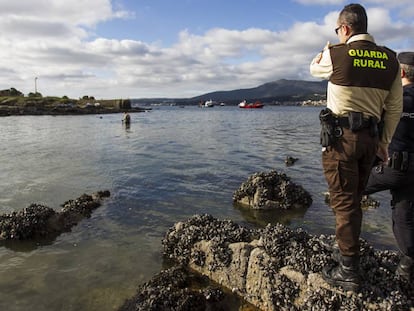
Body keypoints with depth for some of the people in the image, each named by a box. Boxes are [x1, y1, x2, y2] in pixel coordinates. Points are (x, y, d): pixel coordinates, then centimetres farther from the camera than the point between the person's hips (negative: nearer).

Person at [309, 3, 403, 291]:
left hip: (341, 136, -6)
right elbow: (395, 108, 9)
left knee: (343, 203, 0)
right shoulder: (390, 59, 7)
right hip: (369, 137, 6)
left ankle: (349, 271, 6)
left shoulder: (336, 54, -9)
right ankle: (351, 258, 29)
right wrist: (385, 142, 17)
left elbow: (314, 69, 13)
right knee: (354, 201, 17)